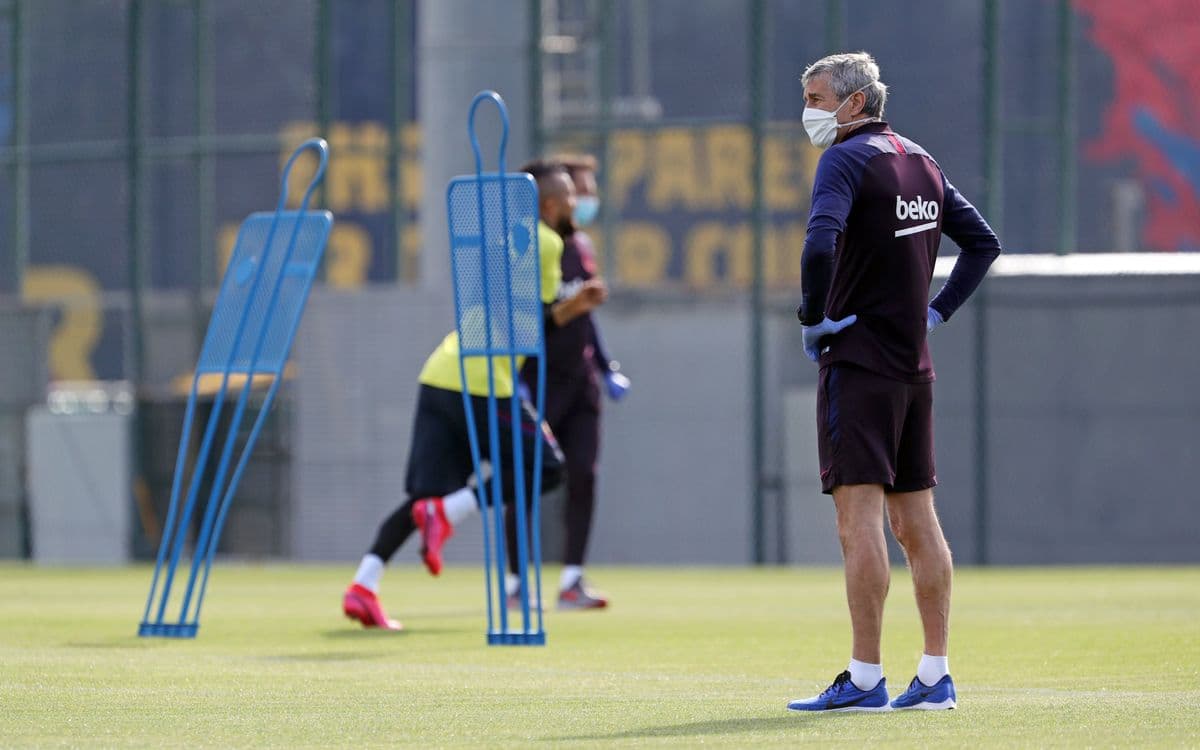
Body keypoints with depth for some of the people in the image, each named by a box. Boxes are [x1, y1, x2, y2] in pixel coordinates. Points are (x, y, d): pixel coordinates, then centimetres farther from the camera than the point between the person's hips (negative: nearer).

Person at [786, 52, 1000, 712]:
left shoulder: (846, 161, -11)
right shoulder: (920, 161, 14)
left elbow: (820, 245, -27)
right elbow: (983, 242, 22)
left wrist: (814, 318, -13)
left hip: (858, 361, -8)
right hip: (914, 364, 8)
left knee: (859, 519, -9)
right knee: (916, 521, 9)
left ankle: (865, 680, -12)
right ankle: (935, 676, 9)